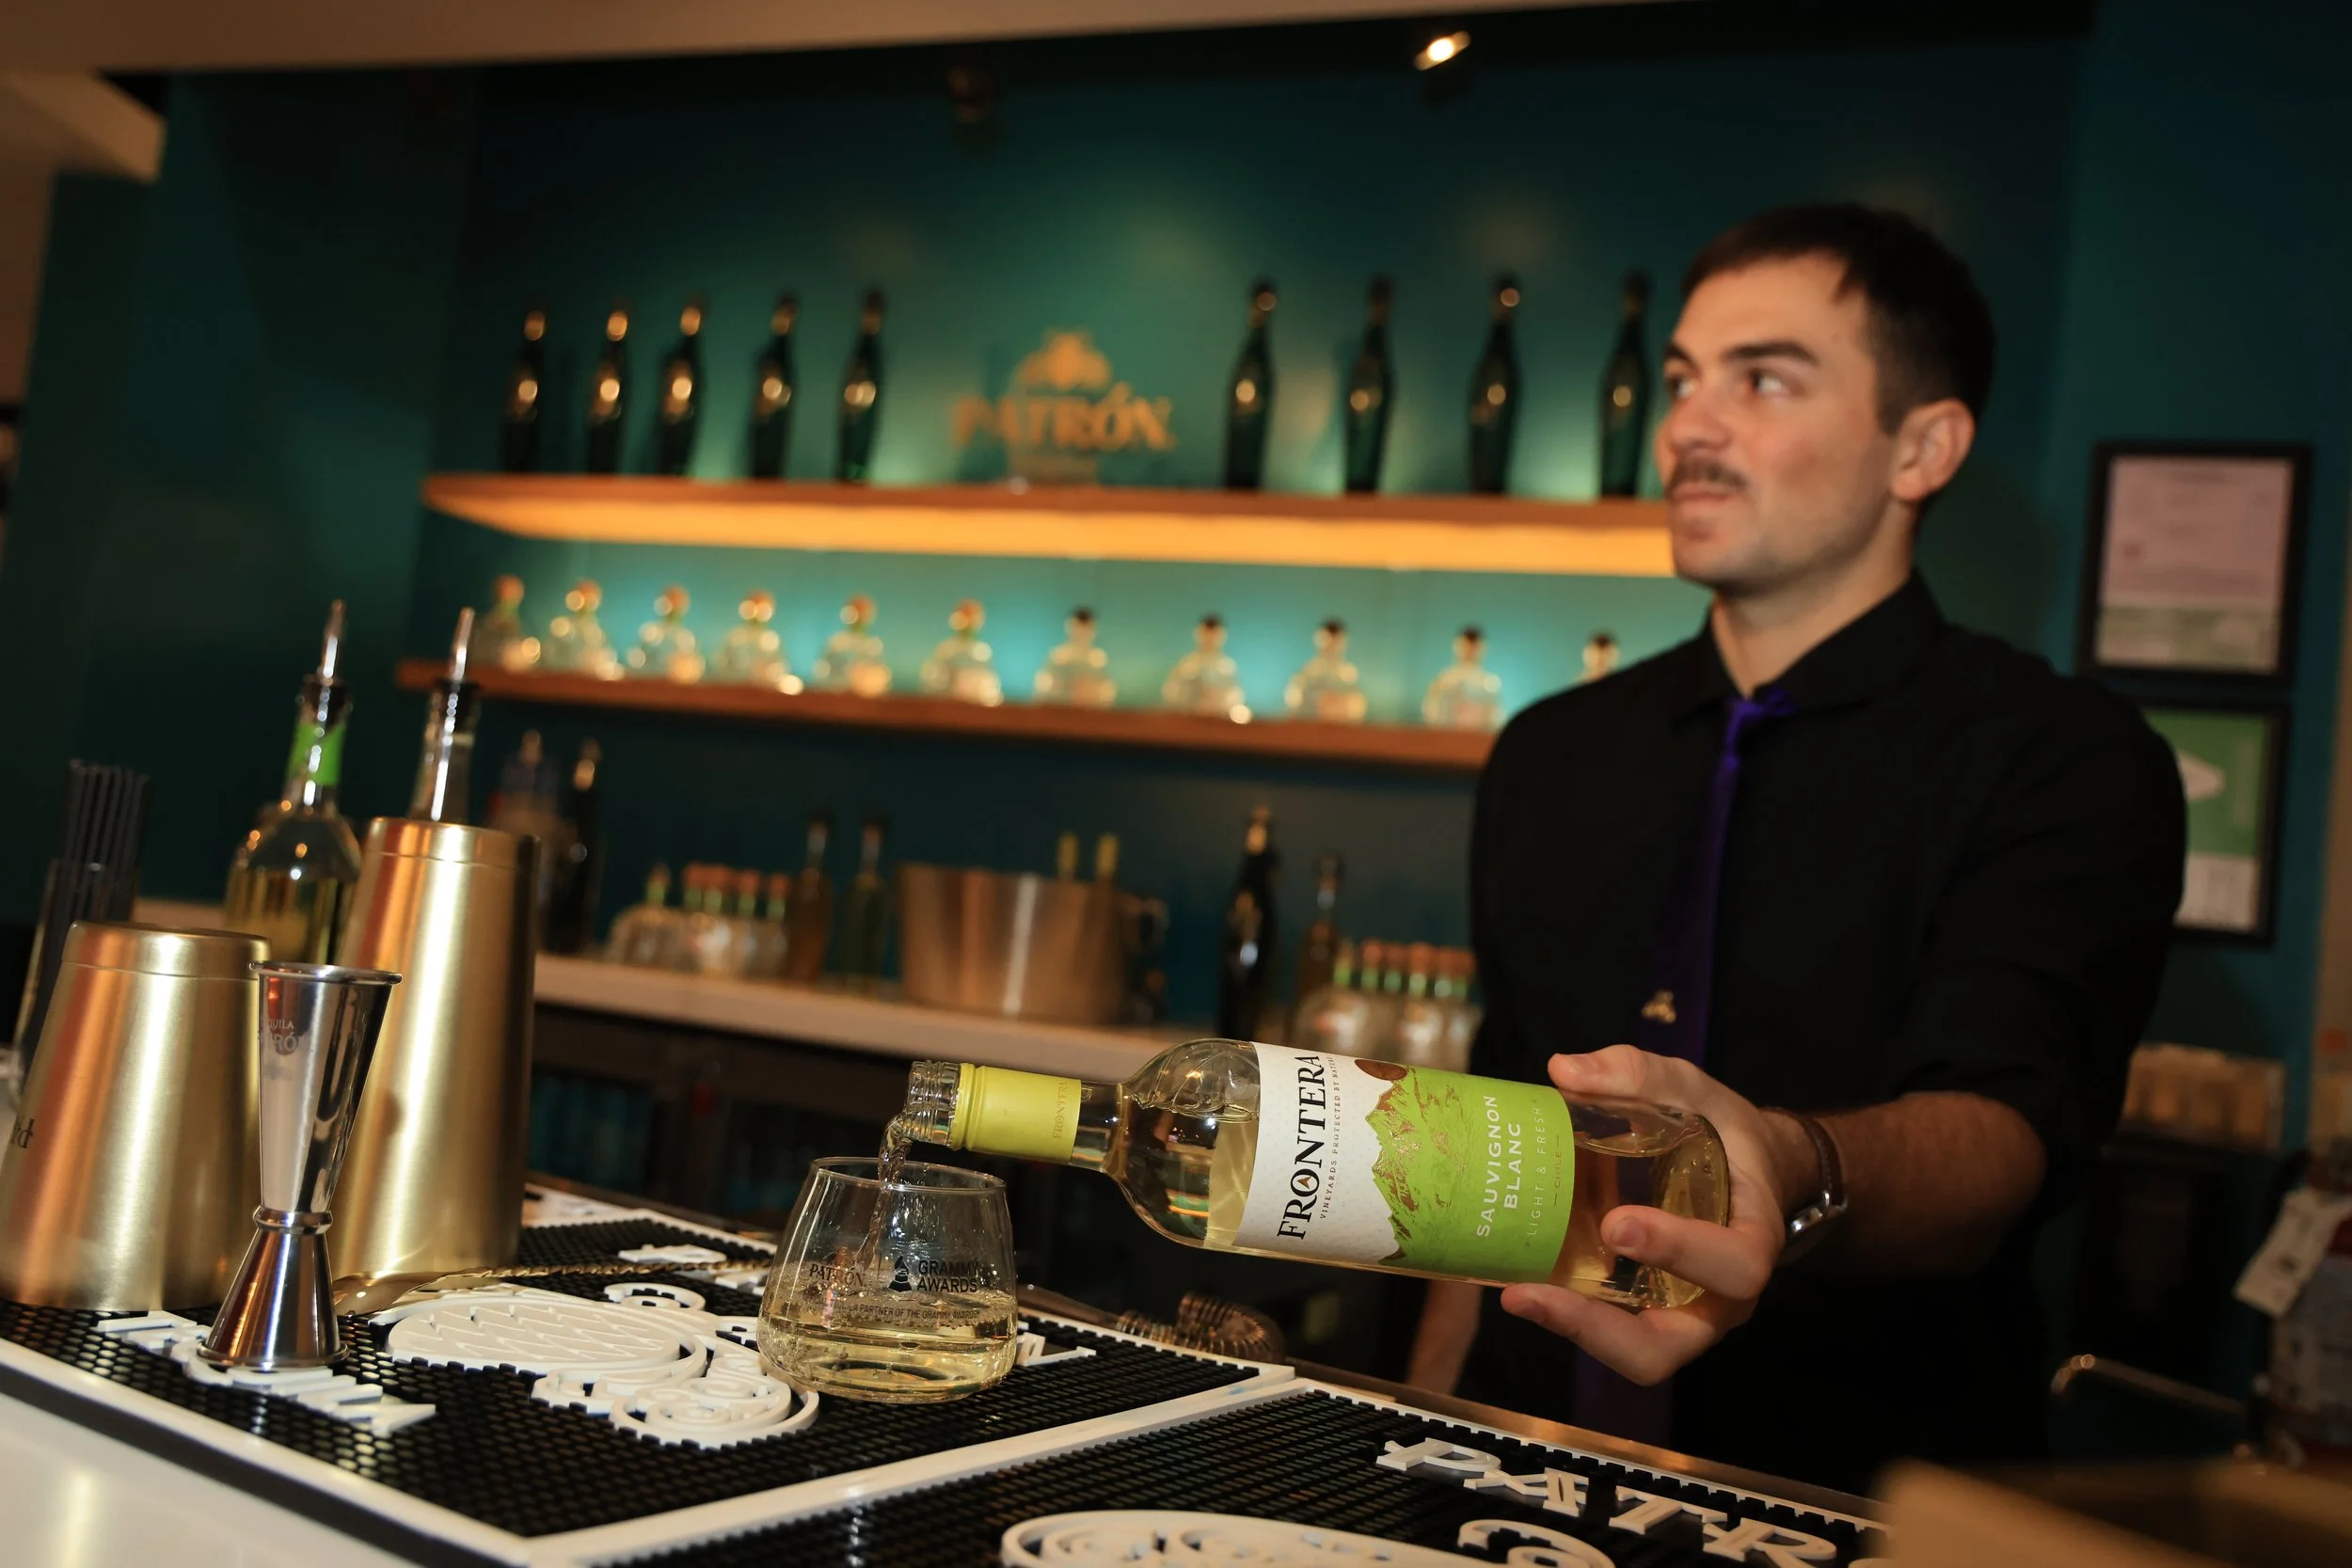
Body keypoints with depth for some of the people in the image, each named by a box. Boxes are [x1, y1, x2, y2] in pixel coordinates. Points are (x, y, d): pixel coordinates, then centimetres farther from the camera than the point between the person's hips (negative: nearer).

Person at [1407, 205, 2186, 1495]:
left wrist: (1795, 1179, -41)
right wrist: (1424, 1428, 4)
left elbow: (2002, 1127, -21)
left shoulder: (2071, 762, -6)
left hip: (1872, 1499, -3)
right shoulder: (1548, 759, 9)